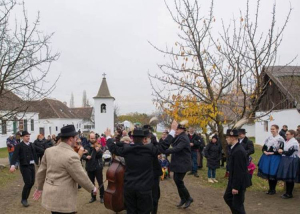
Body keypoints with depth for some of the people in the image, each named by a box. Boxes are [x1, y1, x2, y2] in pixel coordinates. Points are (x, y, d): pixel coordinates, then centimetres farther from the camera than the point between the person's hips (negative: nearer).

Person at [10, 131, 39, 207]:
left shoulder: (32, 145, 10)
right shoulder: (19, 146, -7)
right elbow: (15, 156, -18)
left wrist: (37, 163, 19)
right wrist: (13, 165, -31)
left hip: (32, 165, 6)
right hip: (24, 166, -6)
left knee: (32, 182, 7)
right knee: (28, 183, -9)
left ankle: (25, 198, 25)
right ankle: (24, 199, 9)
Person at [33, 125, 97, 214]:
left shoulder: (49, 151, 2)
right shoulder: (72, 156, -21)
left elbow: (41, 171, 11)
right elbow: (82, 178, -14)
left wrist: (40, 188, 25)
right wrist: (93, 189, 2)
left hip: (50, 195, 8)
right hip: (63, 199, -8)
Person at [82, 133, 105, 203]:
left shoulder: (98, 146, -6)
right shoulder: (86, 147, 3)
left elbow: (101, 155, -15)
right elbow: (82, 155, 4)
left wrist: (98, 150, -34)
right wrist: (86, 157, -16)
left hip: (98, 167, -3)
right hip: (89, 167, 3)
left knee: (100, 182, 1)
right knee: (91, 183, 14)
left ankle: (102, 197, 12)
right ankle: (93, 197, 26)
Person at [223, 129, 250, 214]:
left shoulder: (238, 151, -27)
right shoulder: (235, 148, 5)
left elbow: (239, 171, -26)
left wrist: (236, 186, -22)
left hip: (239, 183, -10)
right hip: (233, 181, 10)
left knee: (237, 204, 2)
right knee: (227, 197, 23)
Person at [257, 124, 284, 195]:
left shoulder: (280, 139, -9)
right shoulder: (269, 138, 9)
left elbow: (281, 150, -12)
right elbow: (264, 147, 14)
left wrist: (272, 153, -16)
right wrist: (265, 152, -6)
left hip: (275, 158, -6)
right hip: (267, 157, 6)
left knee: (273, 174, -2)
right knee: (268, 173, 9)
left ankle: (273, 190, 14)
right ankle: (270, 188, 23)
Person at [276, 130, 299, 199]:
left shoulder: (294, 143, -14)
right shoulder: (286, 142, 13)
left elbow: (289, 153, -19)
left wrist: (282, 151, -5)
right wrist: (281, 152, 0)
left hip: (291, 161, -8)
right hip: (286, 161, 8)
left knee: (290, 178, -2)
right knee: (286, 177, 12)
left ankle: (289, 194, 7)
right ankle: (287, 192, 21)